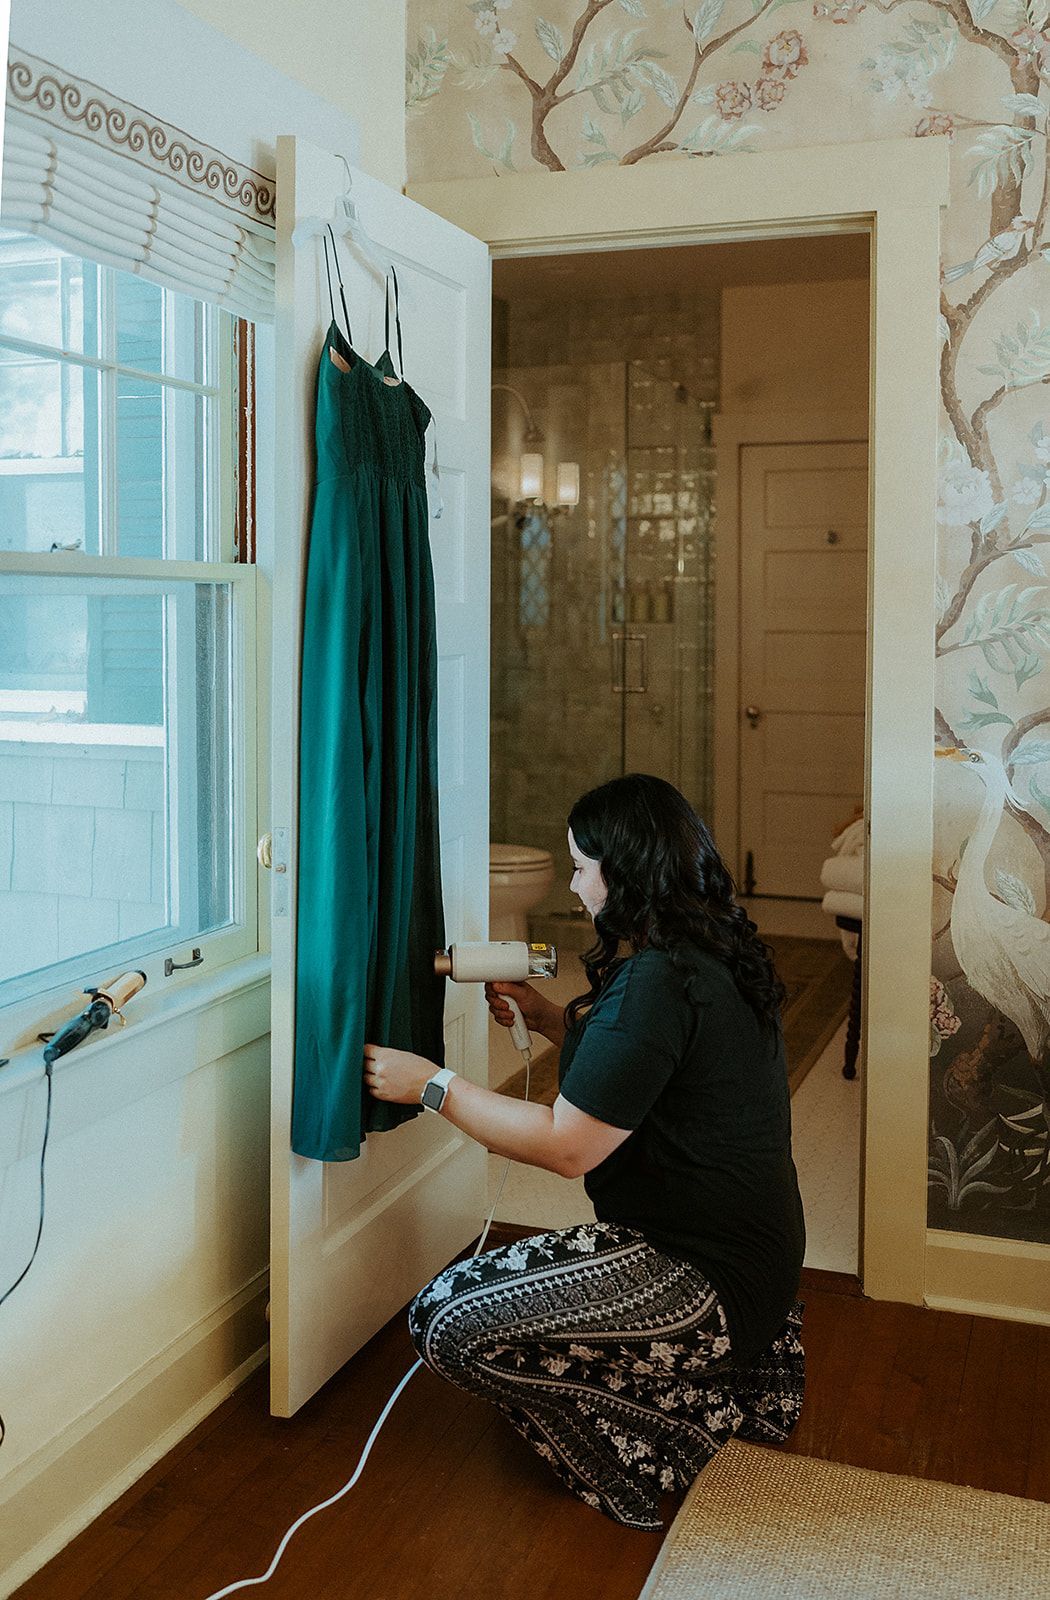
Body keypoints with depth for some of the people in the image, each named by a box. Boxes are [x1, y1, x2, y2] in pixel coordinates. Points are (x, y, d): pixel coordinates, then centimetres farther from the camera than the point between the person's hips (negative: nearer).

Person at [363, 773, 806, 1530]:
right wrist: (549, 1017, 10)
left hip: (705, 1275, -10)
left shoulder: (657, 981, -25)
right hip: (745, 1248, 10)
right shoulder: (714, 950, 6)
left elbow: (567, 1147, -22)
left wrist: (433, 1084, -14)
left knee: (450, 1321, -16)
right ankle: (727, 1363, 17)